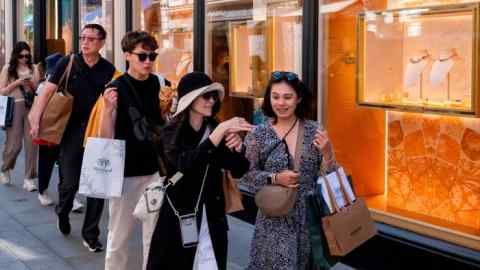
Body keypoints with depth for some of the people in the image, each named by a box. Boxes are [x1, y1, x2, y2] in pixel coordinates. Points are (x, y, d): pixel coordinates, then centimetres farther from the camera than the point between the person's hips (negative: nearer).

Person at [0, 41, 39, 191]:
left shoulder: (33, 68, 9)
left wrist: (32, 84, -8)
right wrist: (17, 83, -10)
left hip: (32, 107, 2)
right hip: (15, 107, -2)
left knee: (32, 143, -5)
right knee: (14, 144, -1)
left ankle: (29, 179, 2)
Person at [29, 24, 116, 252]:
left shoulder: (108, 69, 1)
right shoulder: (68, 63, -3)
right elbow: (48, 91, -6)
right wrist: (36, 119, -16)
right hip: (72, 132, -1)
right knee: (69, 183, 2)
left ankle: (90, 235, 17)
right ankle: (62, 212, 37)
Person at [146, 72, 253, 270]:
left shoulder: (214, 129, 4)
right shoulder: (172, 132, -8)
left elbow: (238, 172, 2)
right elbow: (187, 164, -28)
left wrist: (237, 148, -18)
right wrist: (221, 130, -32)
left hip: (212, 218, 4)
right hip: (178, 218, -3)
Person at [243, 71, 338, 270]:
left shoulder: (314, 131, -2)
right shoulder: (258, 134, -4)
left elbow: (329, 176, 1)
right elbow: (247, 175, -2)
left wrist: (327, 153, -18)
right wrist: (275, 178, -17)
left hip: (311, 215, 2)